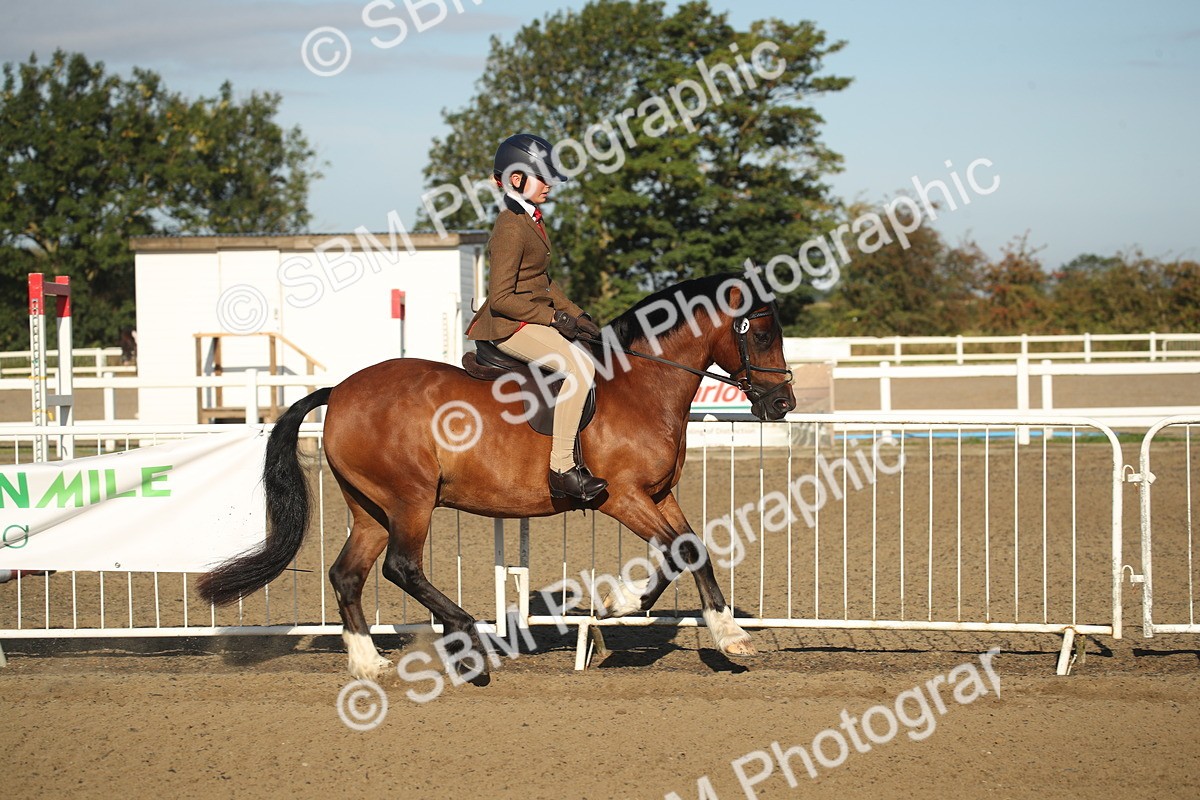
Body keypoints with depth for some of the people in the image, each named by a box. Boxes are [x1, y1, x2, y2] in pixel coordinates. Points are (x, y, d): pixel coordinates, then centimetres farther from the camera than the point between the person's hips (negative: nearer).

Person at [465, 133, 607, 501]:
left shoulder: (530, 220, 15)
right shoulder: (511, 228, -17)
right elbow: (501, 298, -22)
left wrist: (576, 315, 11)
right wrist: (553, 317, -18)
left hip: (536, 319, 11)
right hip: (510, 326, -11)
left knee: (587, 363, 15)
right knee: (578, 368, -27)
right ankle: (561, 468, -27)